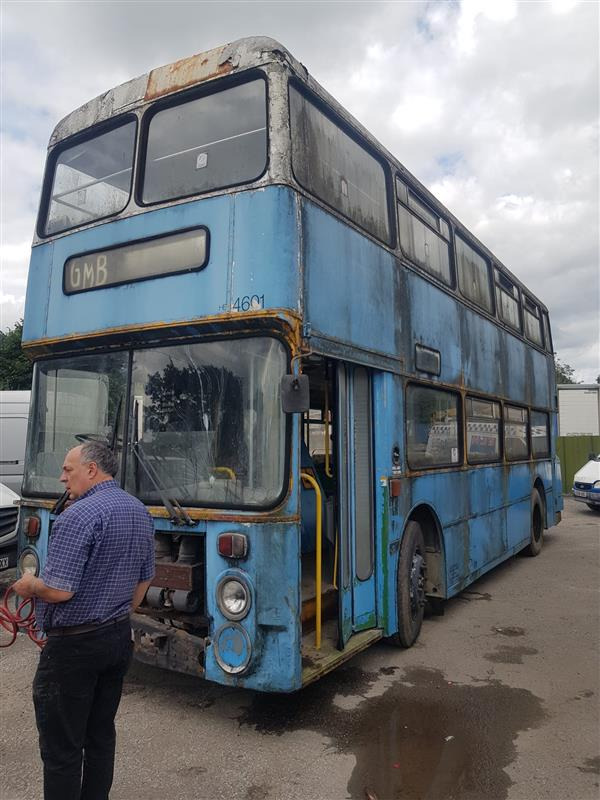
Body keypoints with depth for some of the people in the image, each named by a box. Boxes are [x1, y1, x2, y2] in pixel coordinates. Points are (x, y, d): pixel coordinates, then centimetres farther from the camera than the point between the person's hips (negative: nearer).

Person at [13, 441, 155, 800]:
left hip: (75, 646, -8)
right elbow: (145, 580, 14)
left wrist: (30, 585, -3)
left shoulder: (79, 516, -22)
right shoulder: (141, 513, 6)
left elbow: (59, 591, -23)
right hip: (119, 639, 8)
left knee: (62, 747, 7)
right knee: (101, 734, 20)